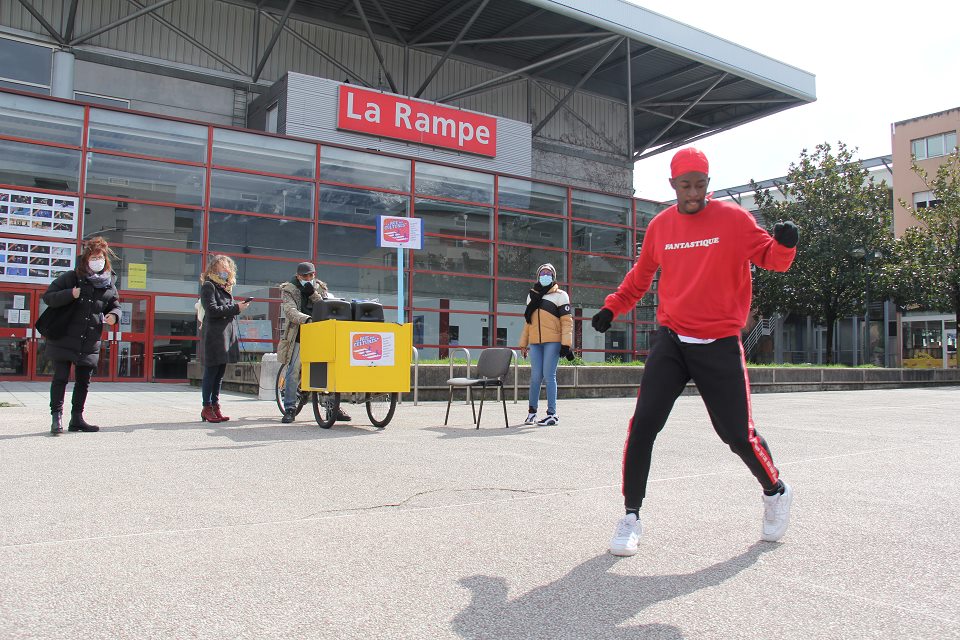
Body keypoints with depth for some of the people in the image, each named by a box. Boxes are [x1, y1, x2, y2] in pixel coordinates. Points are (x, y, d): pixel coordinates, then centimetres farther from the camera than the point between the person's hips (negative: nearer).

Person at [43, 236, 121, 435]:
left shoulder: (108, 286, 7)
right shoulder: (71, 278, -4)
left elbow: (115, 305, 18)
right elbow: (48, 297, -6)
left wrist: (113, 315, -5)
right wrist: (71, 294, -22)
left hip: (90, 343, 4)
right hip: (63, 339, -4)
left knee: (83, 381, 10)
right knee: (60, 378, -5)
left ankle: (77, 418, 19)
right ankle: (57, 417, 1)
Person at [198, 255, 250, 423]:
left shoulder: (226, 288, 21)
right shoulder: (208, 286, -4)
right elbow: (212, 310, -15)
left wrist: (238, 307, 4)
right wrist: (235, 308, -14)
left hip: (226, 334, 8)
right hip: (213, 335, -8)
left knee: (220, 373, 9)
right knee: (211, 372, -4)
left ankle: (215, 406, 15)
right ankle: (207, 408, 2)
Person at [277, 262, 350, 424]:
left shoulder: (320, 287, 13)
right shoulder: (288, 290, 2)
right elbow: (290, 311, -15)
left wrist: (313, 294, -14)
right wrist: (306, 319, -32)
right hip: (299, 337, -3)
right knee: (294, 371, -8)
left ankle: (334, 407, 10)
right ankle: (290, 409, 3)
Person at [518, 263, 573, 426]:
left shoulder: (560, 295, 4)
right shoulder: (532, 296, 19)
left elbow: (567, 321, -3)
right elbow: (528, 322, 23)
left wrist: (566, 344, -11)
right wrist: (523, 344, 18)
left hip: (552, 342, -4)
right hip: (535, 342, 4)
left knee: (549, 376, -7)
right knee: (535, 376, 3)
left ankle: (552, 414, -2)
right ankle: (532, 411, 13)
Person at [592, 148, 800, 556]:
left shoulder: (733, 219, -2)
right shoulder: (660, 226, 7)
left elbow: (771, 259, 0)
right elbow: (640, 276, 19)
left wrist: (784, 245, -22)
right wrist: (613, 307, 9)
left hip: (720, 345, -2)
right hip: (671, 341, 2)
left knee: (738, 435, 4)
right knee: (643, 426, -9)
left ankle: (776, 493, 36)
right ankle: (631, 517, 6)